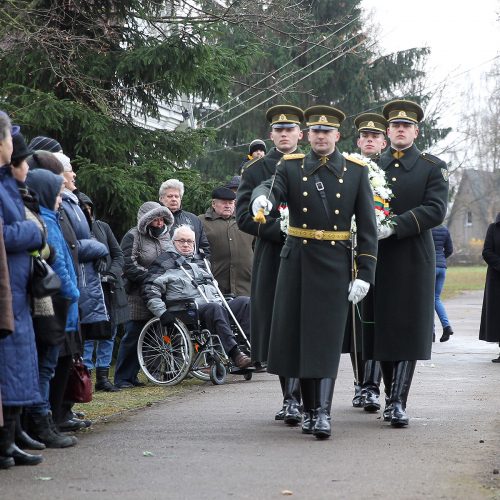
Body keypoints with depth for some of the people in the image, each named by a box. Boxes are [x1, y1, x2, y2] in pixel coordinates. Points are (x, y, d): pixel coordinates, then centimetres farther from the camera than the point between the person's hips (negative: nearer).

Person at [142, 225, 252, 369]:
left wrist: (221, 301, 26)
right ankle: (235, 354, -50)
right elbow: (150, 290, -2)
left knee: (245, 302, -16)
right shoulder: (166, 261, 8)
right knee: (215, 309, -38)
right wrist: (162, 312, -13)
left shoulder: (199, 260, 29)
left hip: (214, 303, 7)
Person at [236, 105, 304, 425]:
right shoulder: (255, 171, 8)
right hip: (271, 259, 1)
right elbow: (244, 217, -1)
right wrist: (281, 230, -14)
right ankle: (291, 397, 16)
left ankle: (296, 399, -12)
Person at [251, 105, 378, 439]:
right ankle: (309, 408, 18)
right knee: (297, 335, 5)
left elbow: (368, 227, 1)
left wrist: (365, 274, -6)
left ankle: (324, 413, -9)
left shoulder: (356, 171, 3)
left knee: (327, 339, -8)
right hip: (297, 261, 2)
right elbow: (272, 187, -16)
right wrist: (262, 198, -42)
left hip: (335, 264, -2)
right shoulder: (291, 167, 5)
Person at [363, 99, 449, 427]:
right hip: (377, 258, 3)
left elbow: (435, 210, -10)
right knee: (380, 327, 5)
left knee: (408, 329, -5)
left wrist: (394, 225, -20)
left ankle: (398, 401, -5)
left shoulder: (433, 168, 3)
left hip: (414, 260, -3)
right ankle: (391, 395, 18)